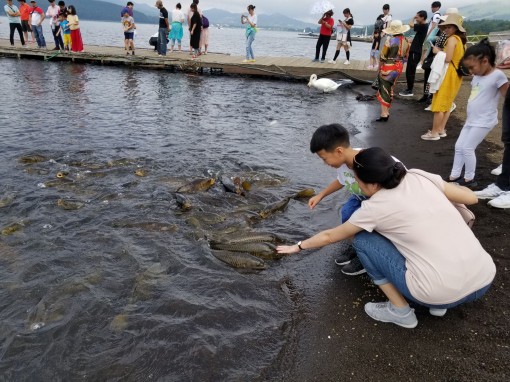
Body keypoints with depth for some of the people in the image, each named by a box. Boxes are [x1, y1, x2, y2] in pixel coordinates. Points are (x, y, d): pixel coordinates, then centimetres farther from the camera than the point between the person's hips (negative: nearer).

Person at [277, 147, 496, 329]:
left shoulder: (375, 207, -6)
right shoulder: (420, 177, 4)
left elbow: (330, 236, 9)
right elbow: (471, 198, 13)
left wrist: (299, 246, 25)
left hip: (442, 294, -6)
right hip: (485, 279, 6)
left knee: (363, 240, 7)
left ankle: (400, 311, 10)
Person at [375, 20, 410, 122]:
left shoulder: (390, 40, -14)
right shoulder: (406, 41, 3)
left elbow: (383, 56, -9)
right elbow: (405, 56, 9)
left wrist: (380, 67, 5)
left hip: (388, 67, -6)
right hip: (399, 67, 6)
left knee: (384, 90, 0)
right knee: (390, 89, 17)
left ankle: (384, 114, -4)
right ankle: (386, 112, 24)